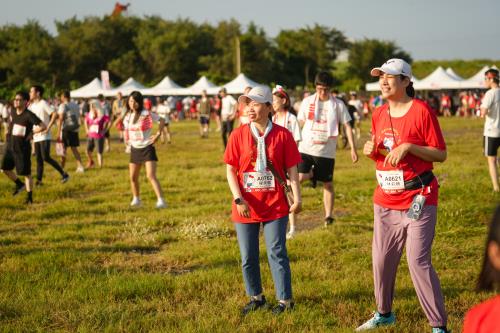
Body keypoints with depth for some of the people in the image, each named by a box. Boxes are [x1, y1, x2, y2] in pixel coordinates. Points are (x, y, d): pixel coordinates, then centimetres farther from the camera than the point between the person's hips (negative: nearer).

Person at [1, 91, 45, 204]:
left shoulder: (29, 115, -18)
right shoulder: (13, 112, 4)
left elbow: (43, 126, -25)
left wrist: (31, 133, -15)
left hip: (23, 148, -7)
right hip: (10, 146, 7)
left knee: (26, 173, 1)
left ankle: (29, 198, 11)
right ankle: (19, 184, 36)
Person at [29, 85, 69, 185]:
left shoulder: (43, 103, -11)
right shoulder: (32, 105, 13)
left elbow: (55, 114, -20)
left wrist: (48, 128, -21)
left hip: (44, 137, -8)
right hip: (36, 137, 8)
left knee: (46, 158, -14)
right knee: (39, 159, 8)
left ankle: (64, 174, -5)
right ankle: (39, 180, 11)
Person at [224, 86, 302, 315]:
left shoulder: (282, 135, -5)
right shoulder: (238, 135, -2)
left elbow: (292, 169, -2)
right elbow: (230, 170, -1)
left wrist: (297, 199, -9)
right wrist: (238, 199, -11)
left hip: (275, 206, -2)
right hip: (246, 207, 2)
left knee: (277, 254, 2)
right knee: (248, 257, 10)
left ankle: (285, 300, 13)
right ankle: (255, 297, 27)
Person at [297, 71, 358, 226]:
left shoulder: (338, 104, -1)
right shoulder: (307, 101, 1)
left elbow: (347, 125, 1)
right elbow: (300, 124, 9)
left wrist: (353, 147, -4)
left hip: (327, 151, 0)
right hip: (306, 148, 0)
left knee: (328, 184, 3)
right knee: (299, 176, -17)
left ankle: (328, 215, 14)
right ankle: (312, 174, 17)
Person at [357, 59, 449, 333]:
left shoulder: (421, 111, -11)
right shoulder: (379, 115, 8)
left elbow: (440, 154, -10)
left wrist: (408, 146, -22)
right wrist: (371, 151, -3)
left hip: (418, 199, -6)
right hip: (385, 199, 6)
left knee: (418, 262, -10)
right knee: (381, 259, 13)